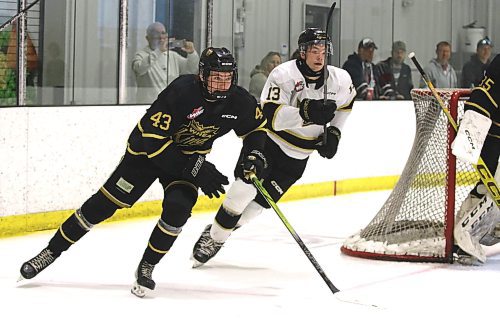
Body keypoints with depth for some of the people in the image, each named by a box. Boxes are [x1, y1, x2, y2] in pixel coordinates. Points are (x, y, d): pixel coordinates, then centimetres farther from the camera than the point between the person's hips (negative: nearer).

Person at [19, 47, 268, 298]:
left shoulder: (239, 101, -16)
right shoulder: (181, 91, -32)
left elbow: (258, 127, 6)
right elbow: (154, 139, -32)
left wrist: (252, 155, -13)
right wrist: (194, 170, -33)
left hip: (190, 158, 3)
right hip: (147, 149, -3)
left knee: (177, 209, -23)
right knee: (105, 203, -4)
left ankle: (146, 268, -4)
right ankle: (51, 251, 9)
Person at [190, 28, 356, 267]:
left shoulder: (340, 80, -8)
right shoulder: (284, 74, -22)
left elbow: (345, 103, 17)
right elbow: (270, 116, -33)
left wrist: (334, 132, 6)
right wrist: (305, 113, -47)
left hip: (297, 157, 4)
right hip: (269, 141, -4)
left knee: (260, 202, 2)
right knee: (244, 190, -17)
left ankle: (218, 235, 20)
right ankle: (213, 236, 1)